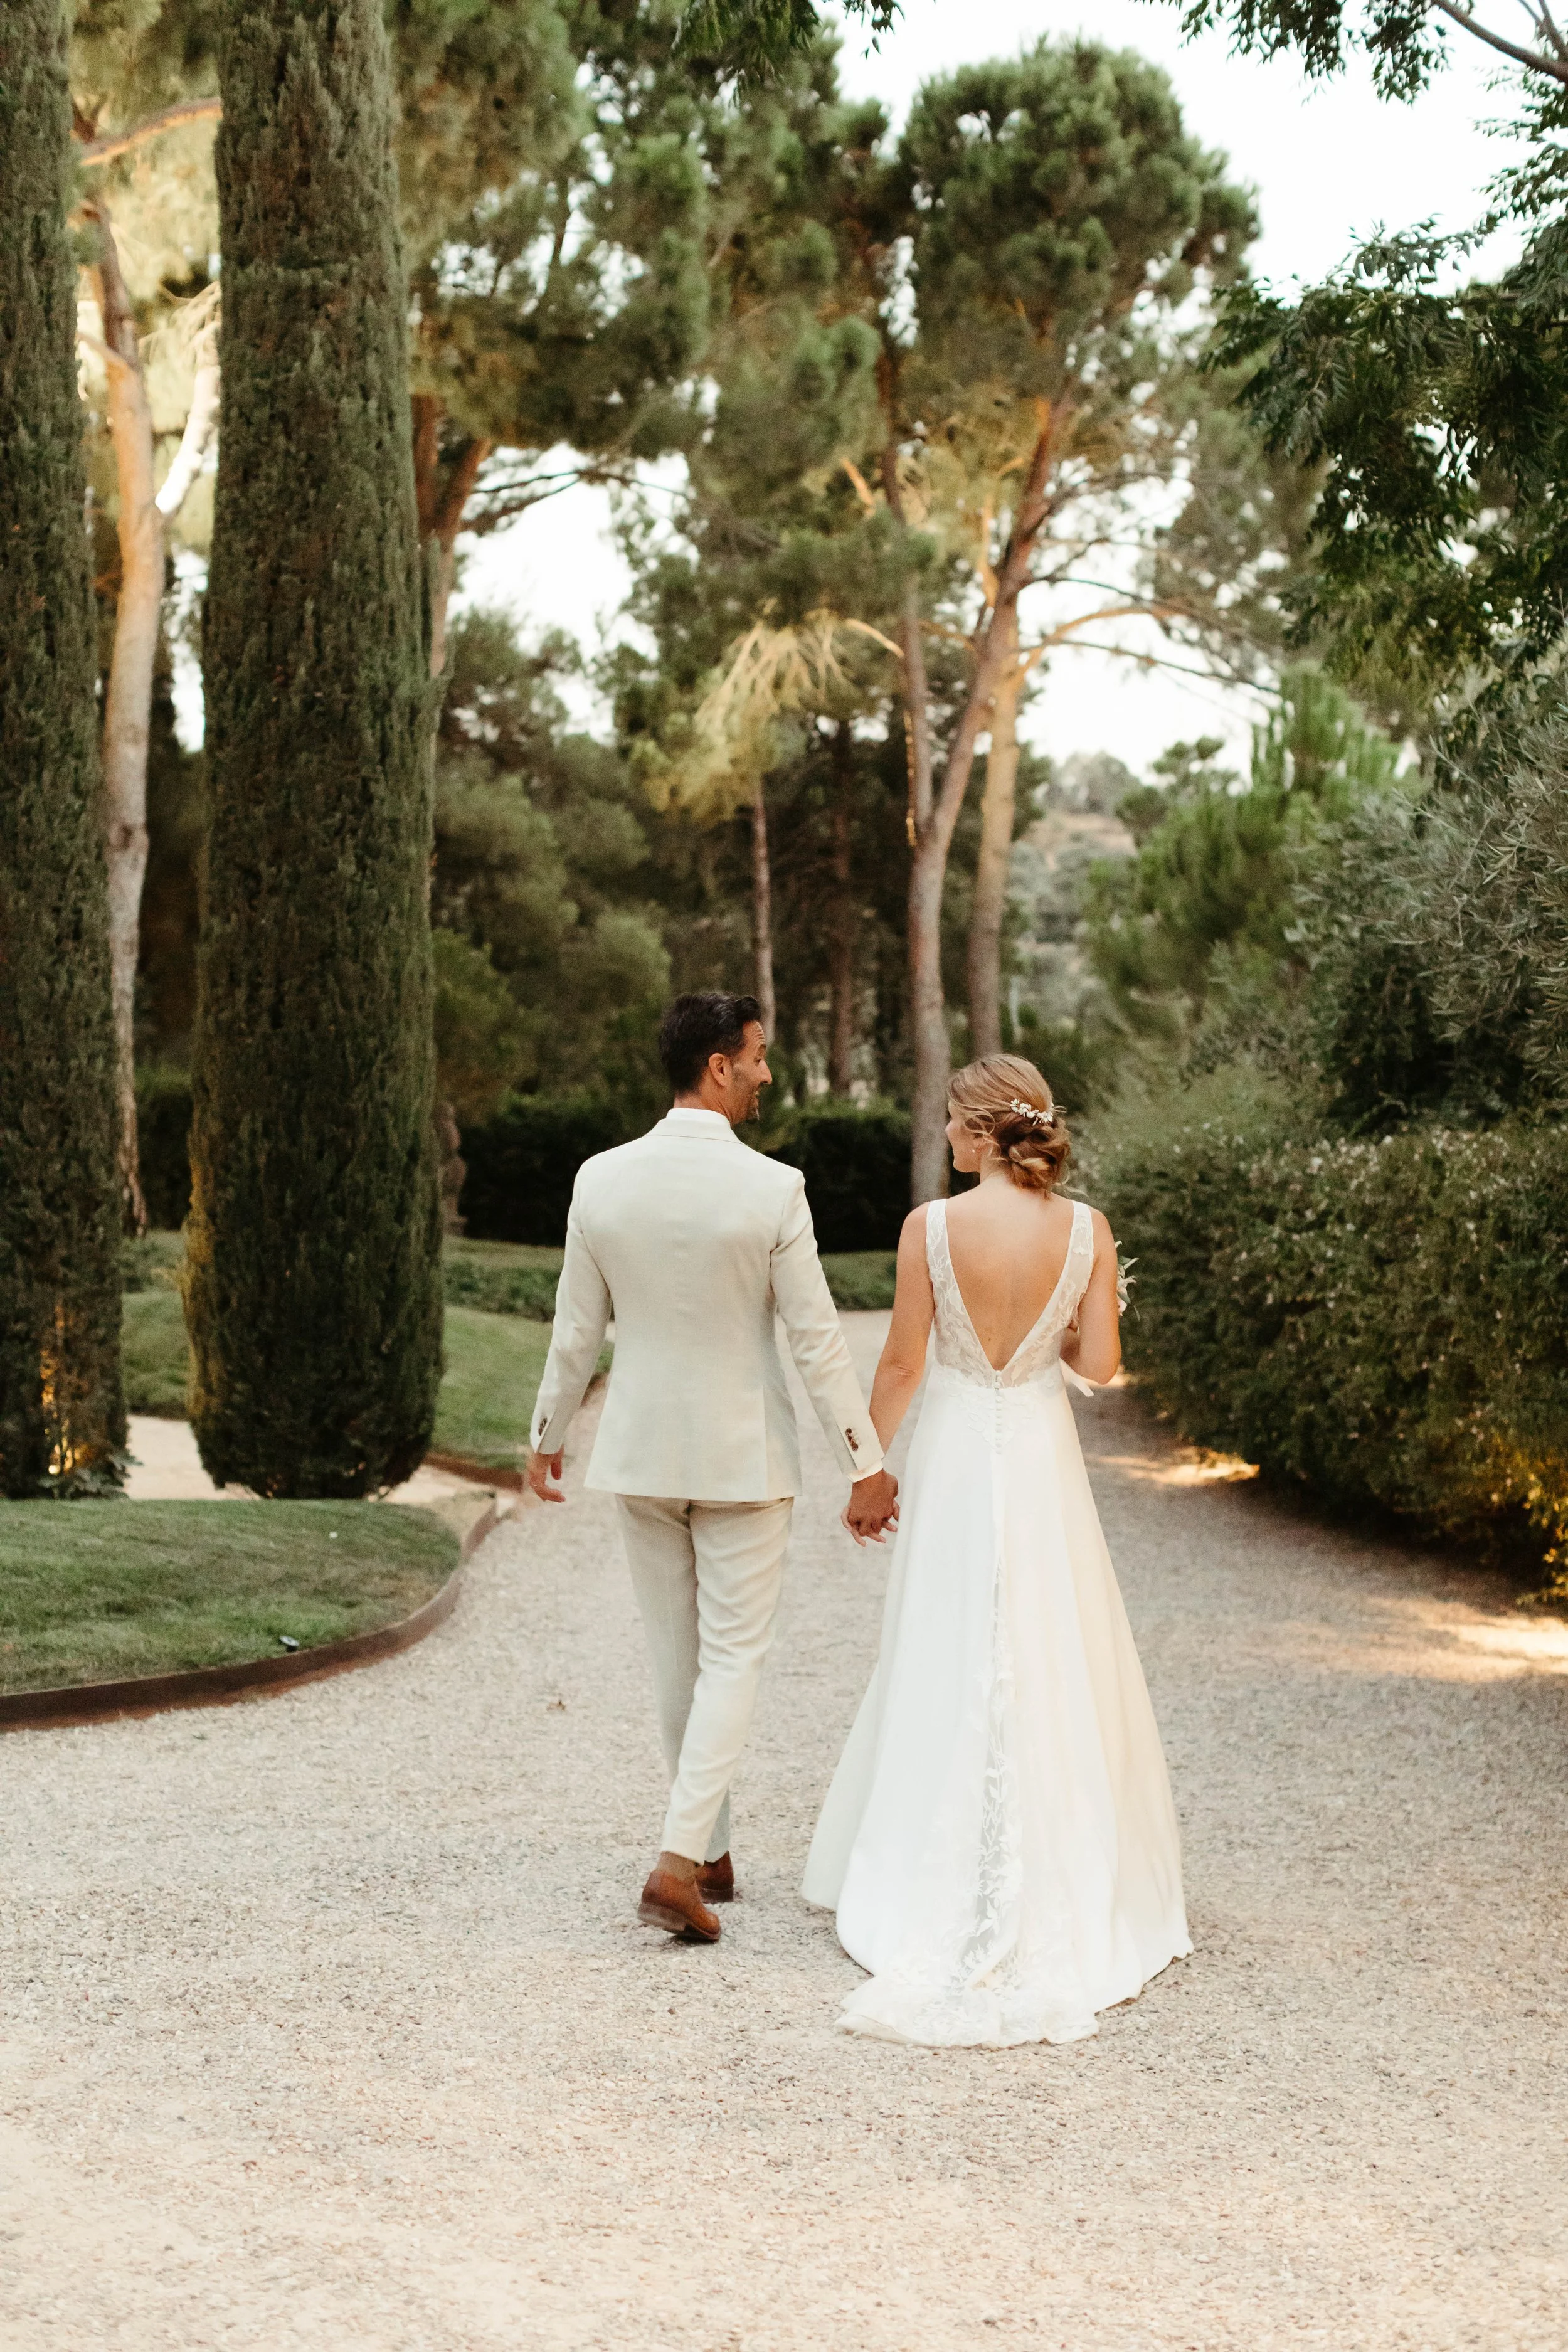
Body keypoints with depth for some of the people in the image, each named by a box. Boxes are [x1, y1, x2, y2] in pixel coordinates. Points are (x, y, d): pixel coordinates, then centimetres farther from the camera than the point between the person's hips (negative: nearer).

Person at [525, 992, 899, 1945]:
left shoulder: (601, 1179, -5)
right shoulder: (773, 1188, -15)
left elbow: (577, 1331, 2)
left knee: (678, 1658, 15)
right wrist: (867, 1463, -4)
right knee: (733, 1659, 3)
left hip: (642, 1452, 4)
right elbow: (816, 1338, -12)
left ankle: (711, 1854, 26)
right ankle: (680, 1861, -9)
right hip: (744, 1455, -4)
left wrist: (547, 1437, 16)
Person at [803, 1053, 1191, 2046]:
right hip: (1042, 1452, 1)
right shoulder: (1086, 1228, -7)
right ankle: (1062, 1885, 16)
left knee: (946, 1673, 10)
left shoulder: (931, 1226, -12)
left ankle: (935, 1896, 17)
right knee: (1053, 1672, 11)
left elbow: (902, 1362, -8)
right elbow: (1101, 1361, -6)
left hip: (955, 1452, -1)